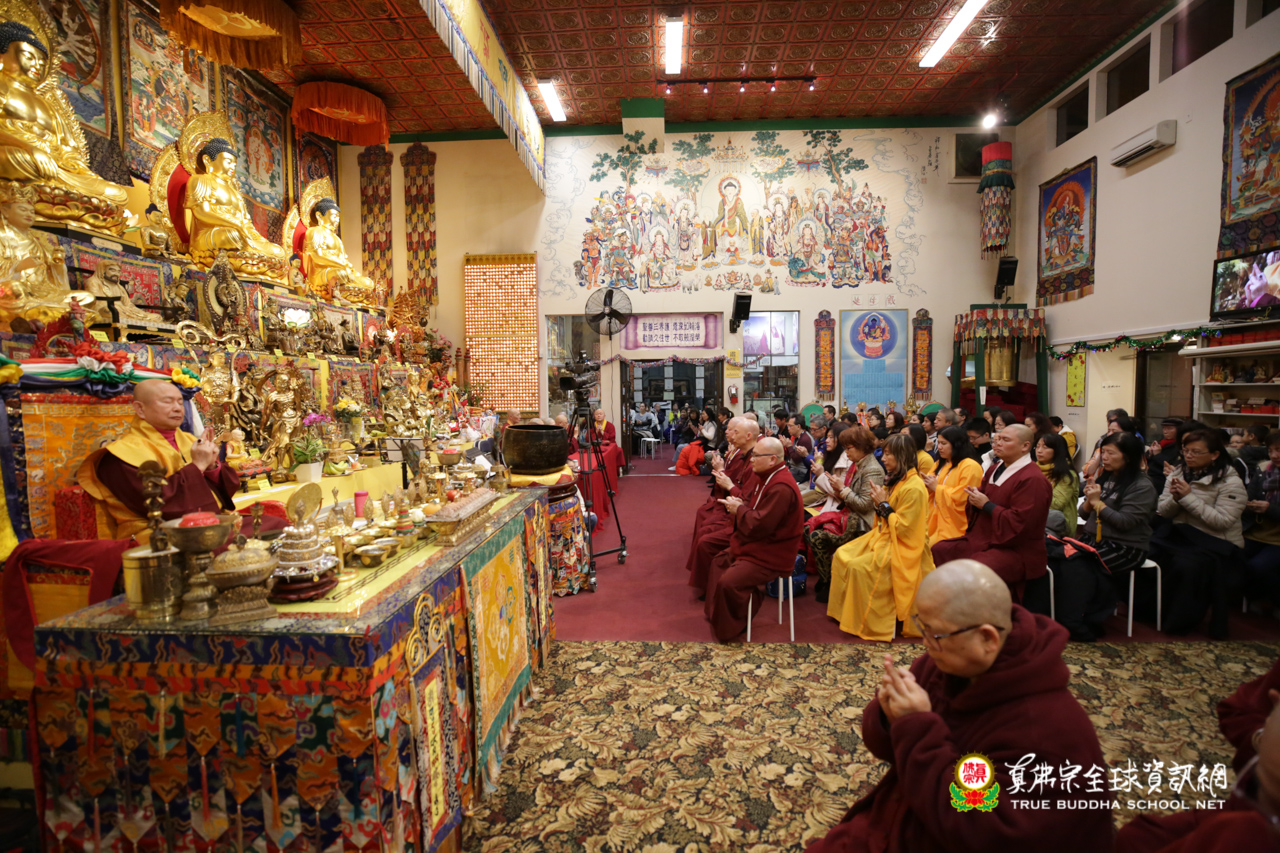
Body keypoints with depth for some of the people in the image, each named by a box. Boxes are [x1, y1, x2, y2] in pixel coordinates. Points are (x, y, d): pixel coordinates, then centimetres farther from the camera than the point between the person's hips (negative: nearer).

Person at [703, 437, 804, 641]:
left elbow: (759, 525, -29)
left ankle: (728, 630, 1)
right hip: (756, 544, 12)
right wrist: (738, 504, -7)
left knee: (728, 582, -22)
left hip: (770, 556, -11)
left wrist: (739, 509, -12)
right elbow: (750, 502, 17)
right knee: (718, 563, 19)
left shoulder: (781, 488, -28)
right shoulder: (766, 477, 7)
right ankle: (716, 615, 31)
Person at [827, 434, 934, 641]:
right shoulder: (895, 480, 8)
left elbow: (903, 528, -23)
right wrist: (879, 502, -2)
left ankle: (874, 623, -8)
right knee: (842, 555, 1)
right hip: (884, 536, 10)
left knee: (860, 567, -25)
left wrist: (884, 504, -18)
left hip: (901, 547, -10)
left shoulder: (914, 488, -21)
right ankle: (845, 611, 10)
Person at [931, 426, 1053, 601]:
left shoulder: (1033, 480, -16)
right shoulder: (996, 470, 15)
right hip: (982, 540, 10)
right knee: (937, 551, -1)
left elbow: (1019, 523, -24)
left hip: (1015, 550, -9)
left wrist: (986, 505, -16)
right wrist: (976, 498, 0)